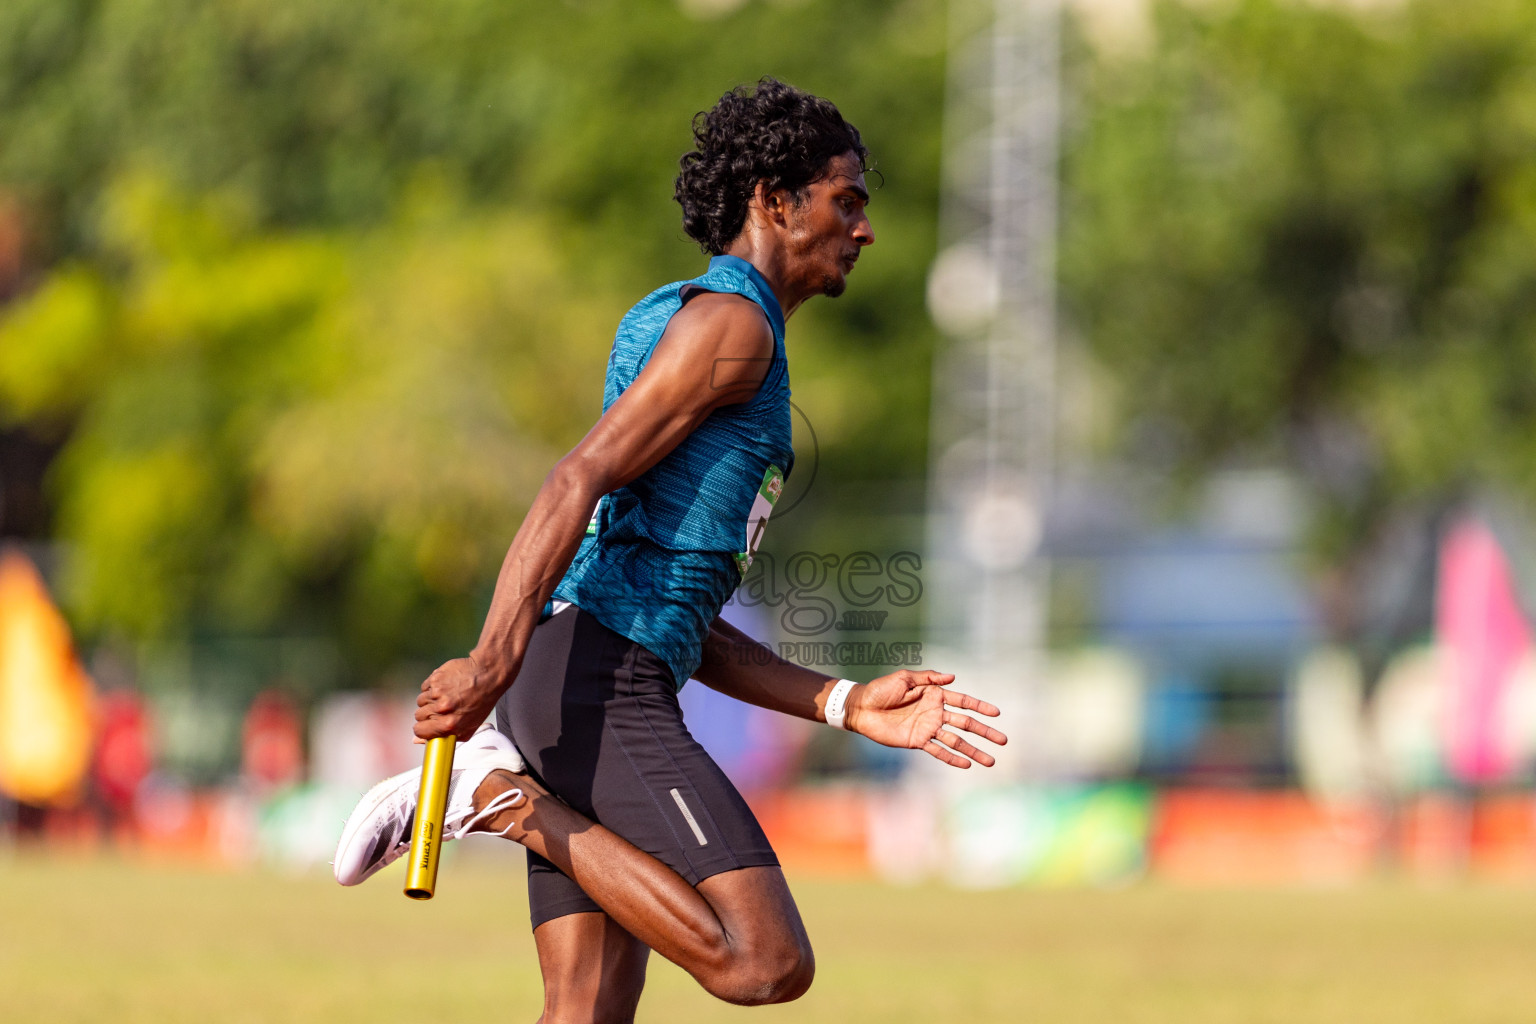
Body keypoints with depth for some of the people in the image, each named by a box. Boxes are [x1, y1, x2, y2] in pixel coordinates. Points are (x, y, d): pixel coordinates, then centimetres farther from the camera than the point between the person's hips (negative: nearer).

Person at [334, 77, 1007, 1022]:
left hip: (620, 681, 10)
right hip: (598, 669, -10)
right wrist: (496, 658, -28)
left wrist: (851, 705, 21)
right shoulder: (730, 320, -1)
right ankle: (502, 794, -12)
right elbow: (579, 480, -16)